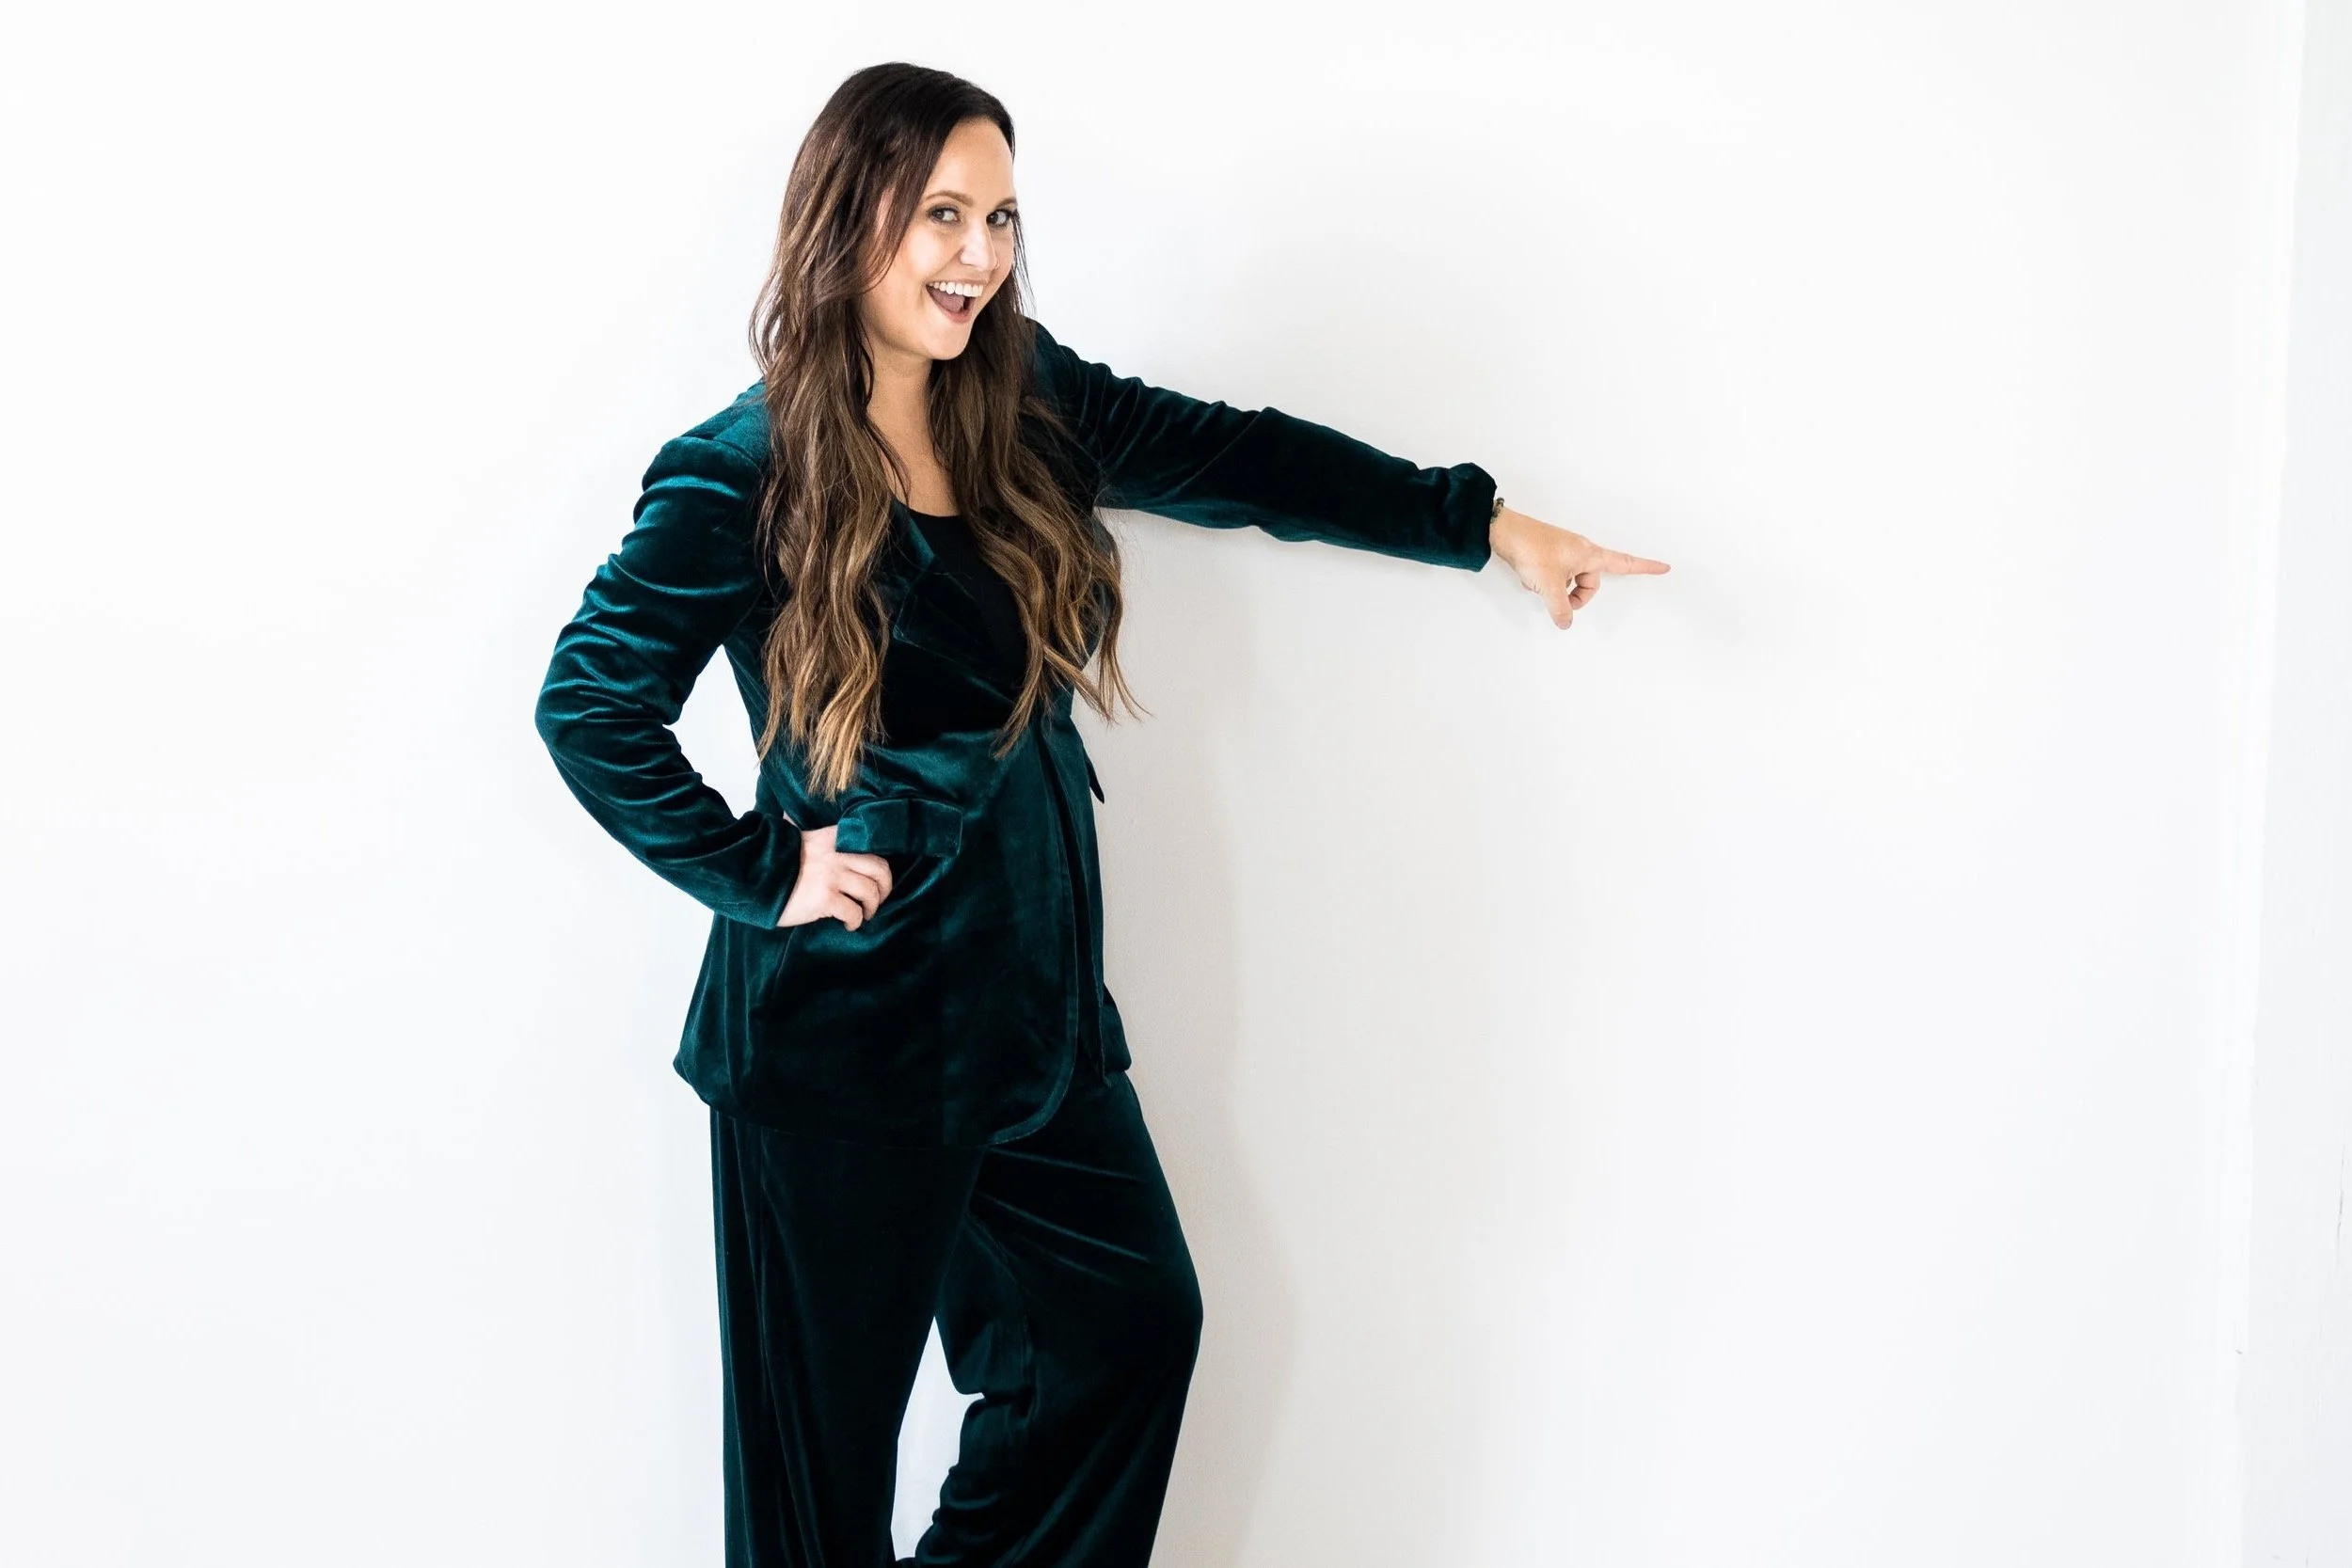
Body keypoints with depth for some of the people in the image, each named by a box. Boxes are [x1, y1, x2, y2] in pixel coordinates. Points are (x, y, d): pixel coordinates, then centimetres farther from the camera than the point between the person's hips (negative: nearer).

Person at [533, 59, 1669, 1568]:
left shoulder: (1027, 405, 2)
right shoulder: (740, 480, -14)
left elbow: (1238, 459, 8)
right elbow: (590, 707, -11)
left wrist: (1491, 523, 7)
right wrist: (761, 873, -13)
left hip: (1033, 992, 7)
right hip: (845, 1031, -6)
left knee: (1136, 1322, 15)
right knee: (826, 1418, 7)